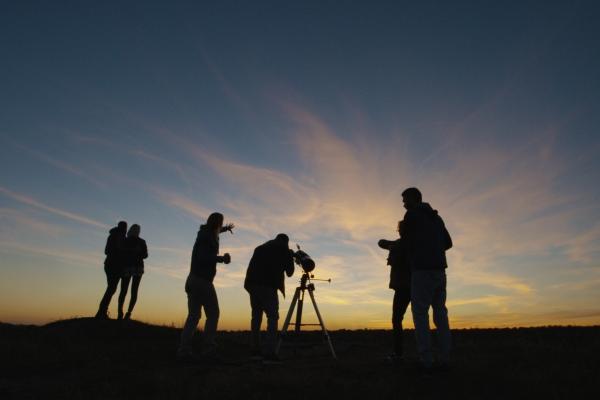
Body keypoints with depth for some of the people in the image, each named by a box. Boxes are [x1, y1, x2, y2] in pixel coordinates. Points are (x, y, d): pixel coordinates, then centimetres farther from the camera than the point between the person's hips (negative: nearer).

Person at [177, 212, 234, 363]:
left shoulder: (203, 234, 17)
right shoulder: (208, 237, -10)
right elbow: (203, 257, -22)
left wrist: (225, 229, 55)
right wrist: (221, 258, -17)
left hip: (192, 280, 9)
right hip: (203, 281, -9)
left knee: (193, 315, 7)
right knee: (212, 314, -3)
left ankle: (184, 351, 2)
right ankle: (208, 350, -6)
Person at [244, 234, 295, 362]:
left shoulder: (260, 248, 25)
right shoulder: (283, 249, 13)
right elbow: (289, 272, 16)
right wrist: (291, 257, 32)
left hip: (252, 284, 6)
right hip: (268, 286, -5)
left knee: (256, 316, 15)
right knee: (272, 317, -4)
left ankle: (256, 350, 17)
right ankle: (269, 352, -13)